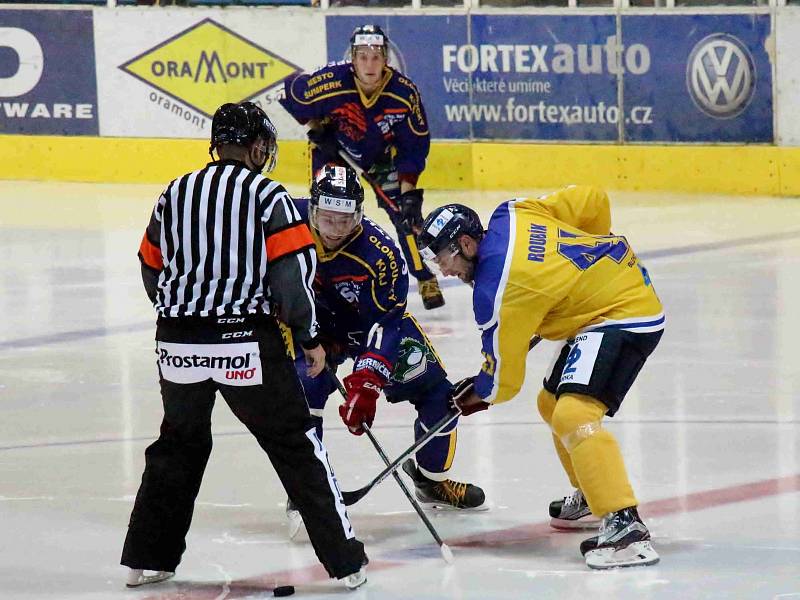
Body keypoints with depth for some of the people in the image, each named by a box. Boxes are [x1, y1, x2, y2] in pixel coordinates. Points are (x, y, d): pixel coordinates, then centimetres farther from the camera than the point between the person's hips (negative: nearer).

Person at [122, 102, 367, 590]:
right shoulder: (267, 194, -5)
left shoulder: (174, 194, 9)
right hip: (248, 343, -4)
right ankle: (344, 560, 6)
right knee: (297, 447, 6)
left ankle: (147, 558, 23)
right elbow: (293, 271, -12)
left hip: (179, 343, 4)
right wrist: (309, 337, -1)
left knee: (180, 444, 22)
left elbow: (153, 271, 16)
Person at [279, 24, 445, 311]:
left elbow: (415, 145, -18)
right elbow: (291, 91, -11)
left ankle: (425, 278, 12)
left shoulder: (404, 92, -28)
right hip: (334, 148, -1)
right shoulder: (331, 81, -33)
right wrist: (316, 128, -12)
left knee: (406, 212, -4)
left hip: (383, 155, 1)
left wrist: (409, 189, -23)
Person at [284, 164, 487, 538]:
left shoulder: (379, 253, -30)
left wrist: (367, 380, -37)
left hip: (374, 317, 1)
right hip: (313, 321, -1)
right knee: (305, 384, -27)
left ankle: (431, 479, 22)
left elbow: (387, 321, -28)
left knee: (433, 388, -3)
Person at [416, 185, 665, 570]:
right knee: (552, 404, 24)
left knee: (573, 415, -26)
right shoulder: (510, 216, -1)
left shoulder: (496, 291, -21)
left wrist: (479, 395, 10)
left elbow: (503, 375, -12)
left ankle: (625, 526, -35)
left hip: (625, 318, -11)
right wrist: (592, 253, 23)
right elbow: (592, 202, 6)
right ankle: (591, 496, 44)